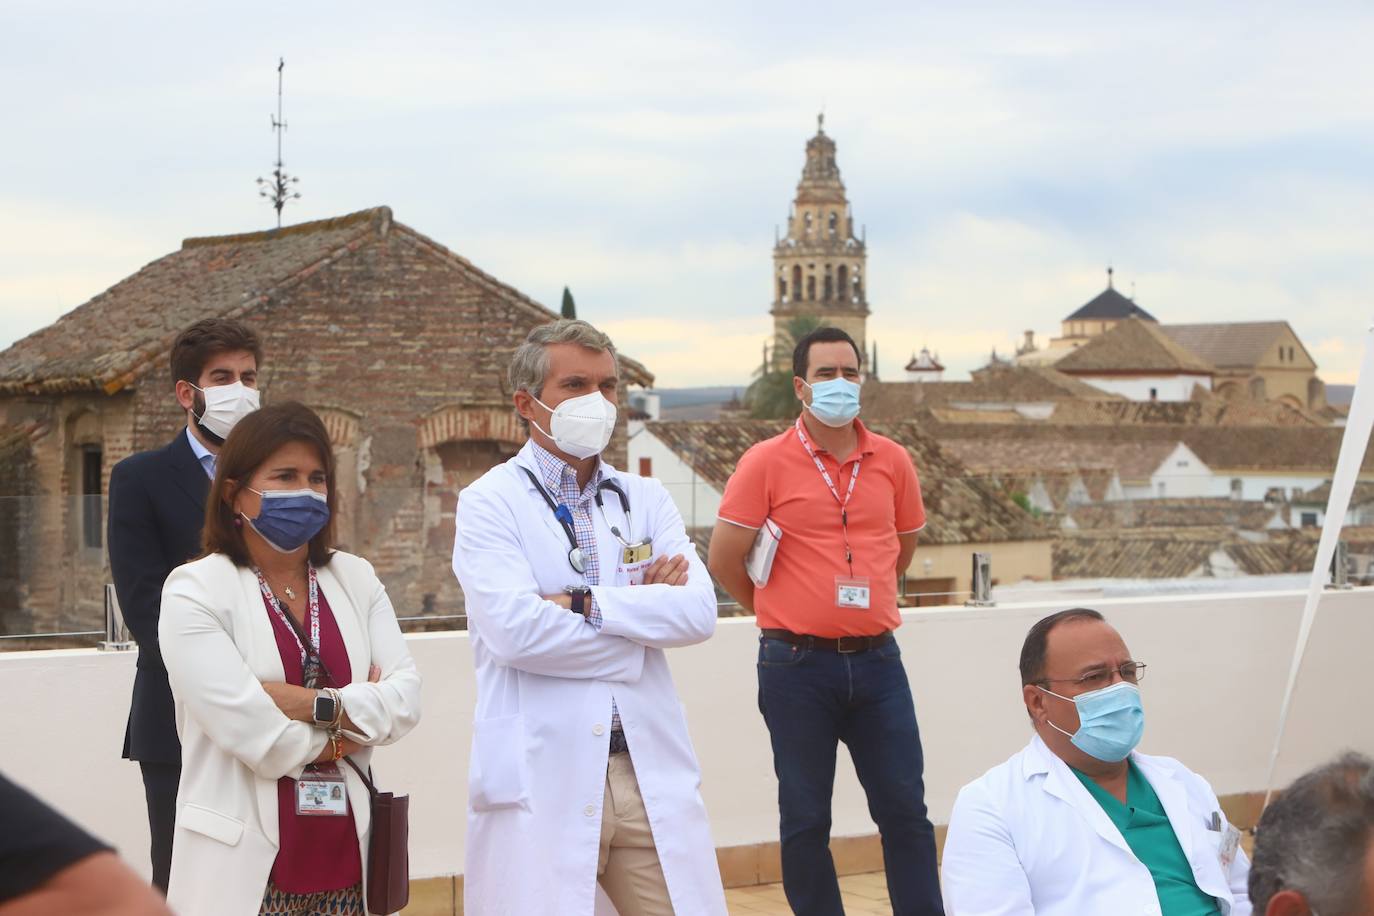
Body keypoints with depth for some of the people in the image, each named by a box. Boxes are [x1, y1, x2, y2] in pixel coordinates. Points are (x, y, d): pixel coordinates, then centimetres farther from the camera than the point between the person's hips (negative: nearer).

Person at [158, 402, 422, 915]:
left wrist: (316, 705, -15)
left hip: (345, 853, 4)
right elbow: (258, 738, -14)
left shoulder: (354, 578, 11)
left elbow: (406, 698, -1)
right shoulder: (195, 591, -5)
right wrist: (356, 713, 0)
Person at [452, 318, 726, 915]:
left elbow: (699, 612, -1)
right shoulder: (490, 503, 0)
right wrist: (643, 609, -5)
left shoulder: (645, 500, 14)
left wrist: (585, 604, -11)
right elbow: (513, 629, -16)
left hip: (652, 770, 4)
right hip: (541, 778, -4)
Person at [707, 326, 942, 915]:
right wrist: (783, 614, 8)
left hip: (876, 661, 3)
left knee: (906, 811, 4)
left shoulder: (892, 461, 5)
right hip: (798, 666, -3)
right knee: (805, 820, 5)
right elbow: (725, 560, -2)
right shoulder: (767, 463, -5)